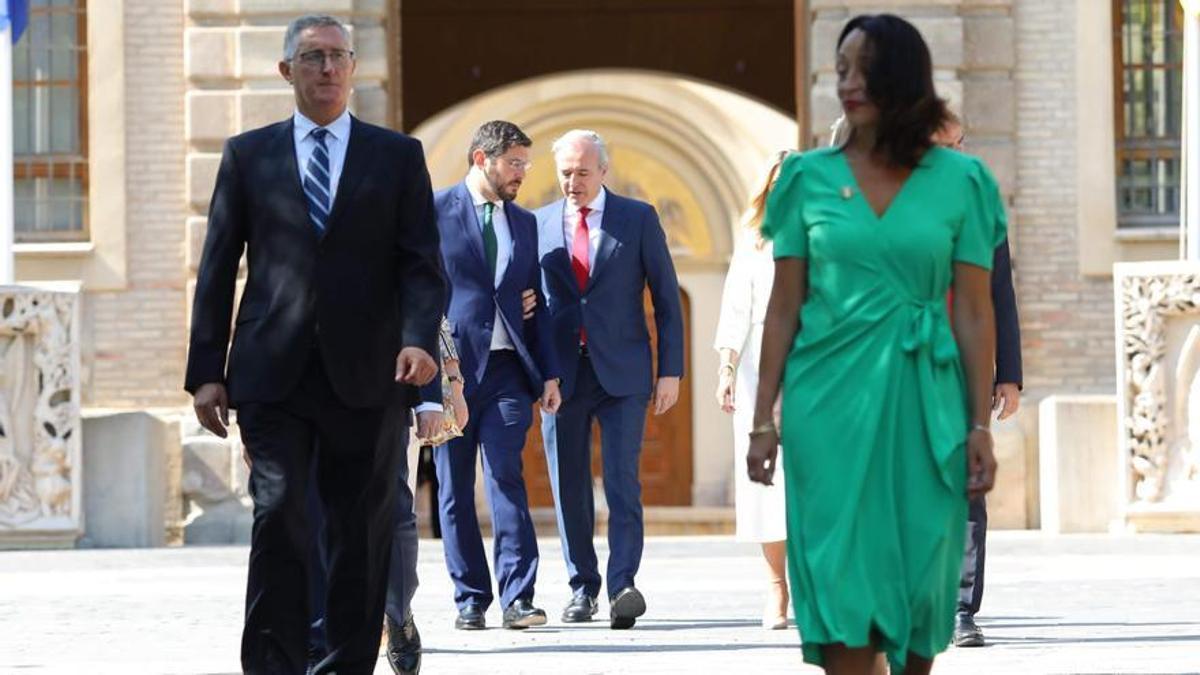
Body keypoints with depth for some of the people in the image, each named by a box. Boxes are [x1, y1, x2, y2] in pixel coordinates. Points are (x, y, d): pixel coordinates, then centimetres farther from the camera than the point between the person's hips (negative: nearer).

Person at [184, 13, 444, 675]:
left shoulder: (397, 156, 10)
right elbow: (217, 268, 9)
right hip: (273, 374, -1)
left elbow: (421, 263, 3)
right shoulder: (248, 155, 10)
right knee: (278, 516, -11)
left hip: (363, 374, 1)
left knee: (360, 533, 3)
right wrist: (206, 371, 3)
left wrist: (418, 339, -15)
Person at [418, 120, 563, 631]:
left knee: (507, 478, -8)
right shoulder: (433, 212, 0)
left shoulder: (524, 223, 16)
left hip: (506, 369, 3)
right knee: (455, 490, 2)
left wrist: (548, 373, 12)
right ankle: (470, 599, 8)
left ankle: (517, 598, -10)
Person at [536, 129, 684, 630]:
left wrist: (670, 370, -1)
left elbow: (666, 297, 5)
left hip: (622, 372, -2)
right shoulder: (538, 224, 8)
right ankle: (582, 588, 13)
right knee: (569, 489, 5)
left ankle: (623, 585, -18)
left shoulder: (638, 219, 3)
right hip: (561, 374, 2)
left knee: (622, 481, -12)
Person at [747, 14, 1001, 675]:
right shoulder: (809, 176, 4)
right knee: (844, 577, -5)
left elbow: (975, 312, 2)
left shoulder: (960, 180, 2)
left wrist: (980, 426, -2)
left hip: (923, 398, 0)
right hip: (830, 394, 0)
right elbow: (783, 307, 6)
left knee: (919, 571, 6)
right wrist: (763, 419, 2)